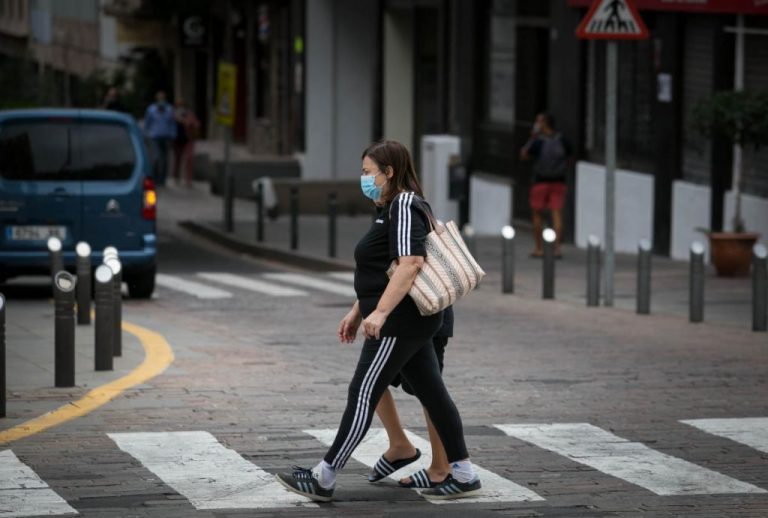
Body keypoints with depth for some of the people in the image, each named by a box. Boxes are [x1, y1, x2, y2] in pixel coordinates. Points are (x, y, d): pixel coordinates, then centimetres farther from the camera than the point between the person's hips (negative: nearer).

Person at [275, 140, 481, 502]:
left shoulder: (404, 207, -15)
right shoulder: (392, 209, 18)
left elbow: (410, 263, -27)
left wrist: (380, 312, -31)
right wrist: (357, 311, 25)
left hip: (400, 322, -11)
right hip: (413, 322, 11)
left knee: (363, 394, -7)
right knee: (433, 394, 11)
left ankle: (323, 480, -4)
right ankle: (463, 475, 15)